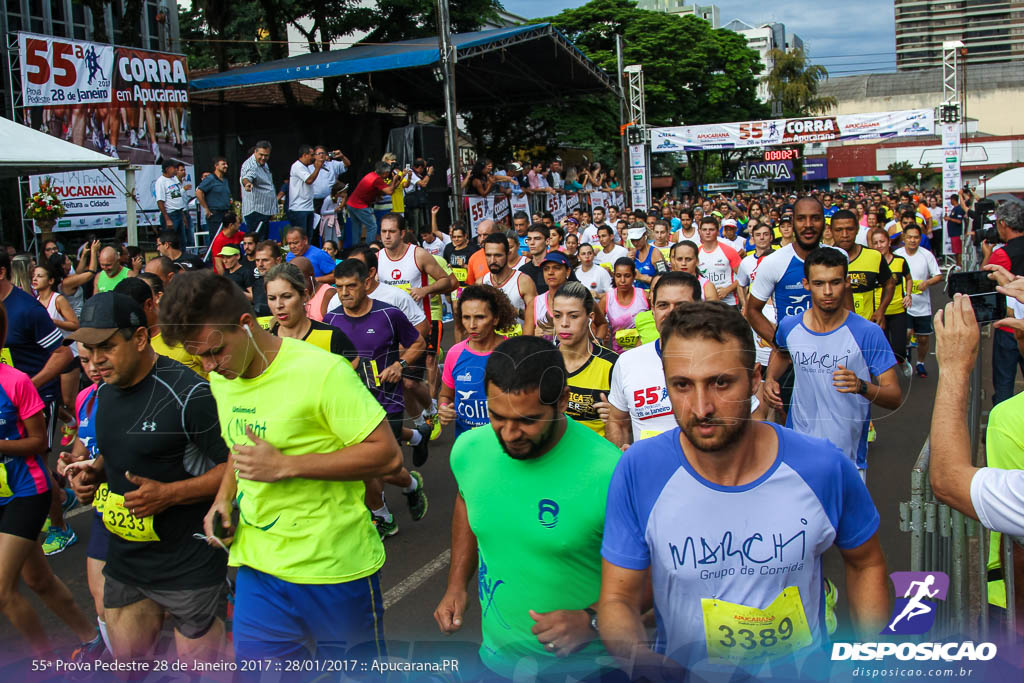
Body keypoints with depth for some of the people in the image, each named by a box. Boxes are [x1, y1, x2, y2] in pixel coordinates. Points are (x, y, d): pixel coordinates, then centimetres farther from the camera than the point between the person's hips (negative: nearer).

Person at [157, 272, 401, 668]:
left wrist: (284, 466, -24)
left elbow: (387, 456, -21)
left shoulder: (322, 371, -20)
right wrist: (224, 497, 2)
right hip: (258, 569, 6)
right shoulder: (221, 379, 5)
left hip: (335, 571, -6)